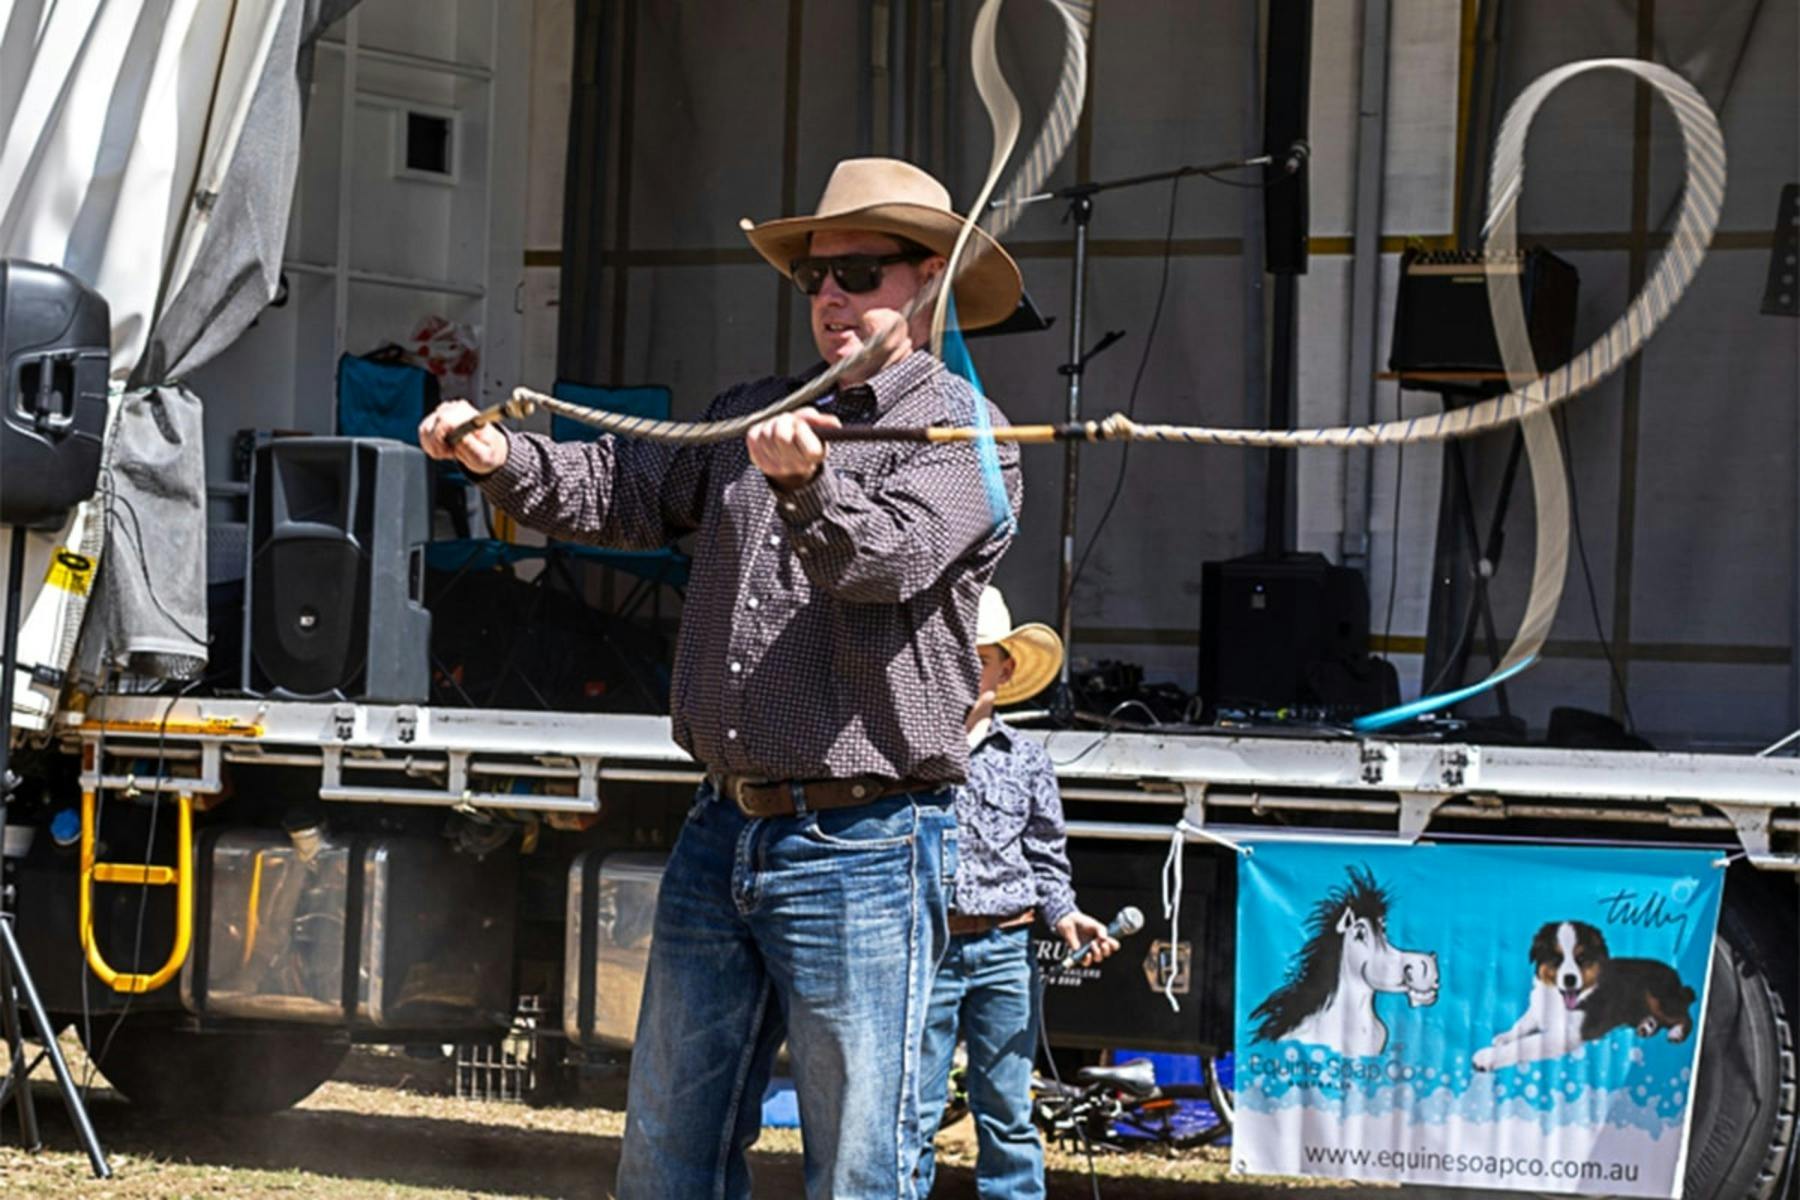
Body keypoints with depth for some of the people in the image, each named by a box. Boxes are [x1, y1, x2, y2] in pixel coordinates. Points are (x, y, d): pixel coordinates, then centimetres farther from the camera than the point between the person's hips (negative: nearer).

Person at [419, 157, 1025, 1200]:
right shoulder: (754, 417, 16)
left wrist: (806, 485, -41)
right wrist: (502, 457, -6)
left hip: (863, 848, -7)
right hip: (725, 829, 7)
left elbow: (887, 558, -22)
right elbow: (624, 489, 11)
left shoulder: (966, 433, -5)